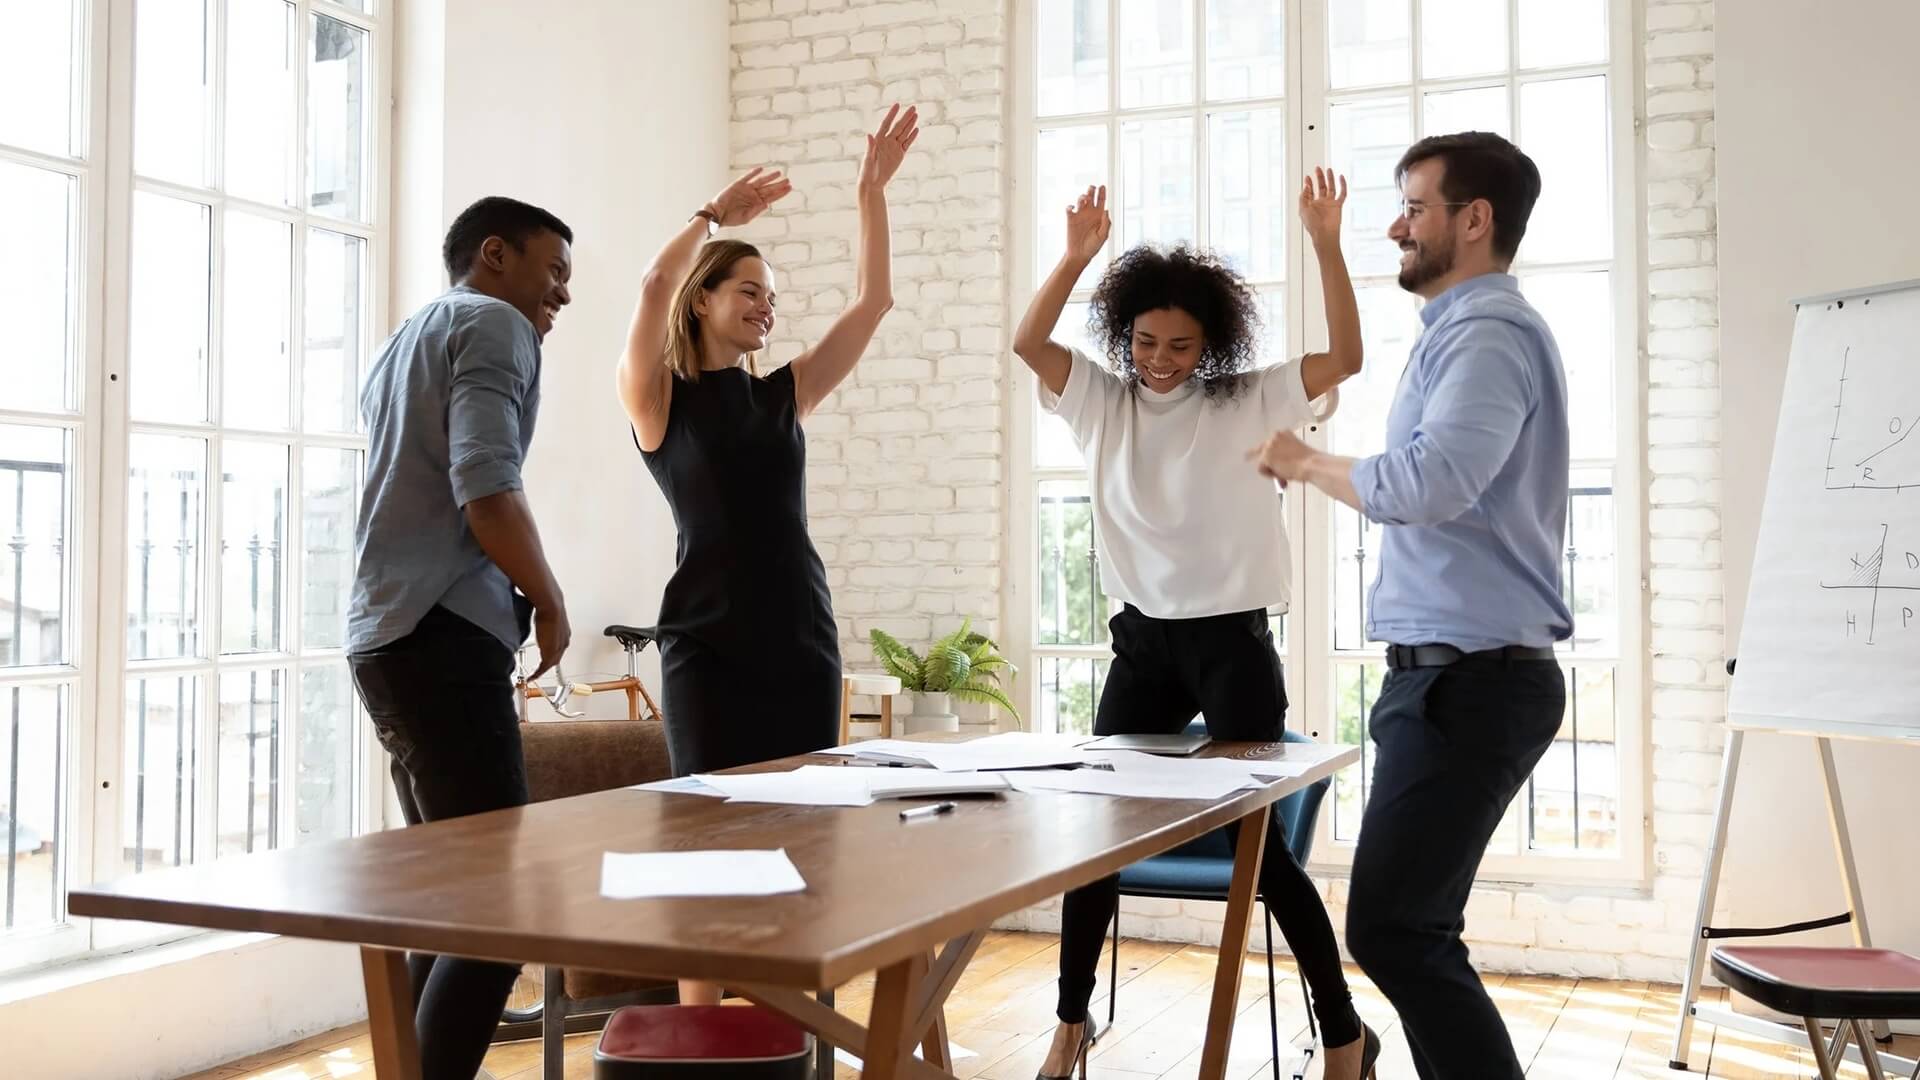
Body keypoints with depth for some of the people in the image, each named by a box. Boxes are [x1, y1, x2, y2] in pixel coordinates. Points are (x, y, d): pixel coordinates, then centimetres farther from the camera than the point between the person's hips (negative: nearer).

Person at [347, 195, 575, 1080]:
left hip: (391, 636, 10)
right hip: (443, 639, -10)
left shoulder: (406, 341, 25)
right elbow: (488, 499, -17)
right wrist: (550, 602, -5)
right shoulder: (494, 325, -4)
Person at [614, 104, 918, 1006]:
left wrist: (872, 192, 4)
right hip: (710, 643, -5)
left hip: (803, 636, 5)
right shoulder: (660, 401, 0)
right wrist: (717, 213, -3)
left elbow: (872, 301, 8)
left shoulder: (784, 395, 12)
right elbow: (655, 285, -17)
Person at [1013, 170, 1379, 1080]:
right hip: (1142, 639, 3)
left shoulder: (1248, 403, -1)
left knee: (1259, 838, -1)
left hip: (1232, 639, -3)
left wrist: (1326, 244, -21)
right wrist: (1077, 255, -22)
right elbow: (1027, 342, -8)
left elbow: (1345, 358, -11)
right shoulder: (1102, 401, 5)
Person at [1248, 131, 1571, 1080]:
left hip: (1471, 679, -11)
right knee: (1414, 929, 13)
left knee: (1390, 929, -11)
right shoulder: (1469, 329, 20)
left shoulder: (1489, 332, -12)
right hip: (1453, 672, 11)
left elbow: (1430, 481, -27)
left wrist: (1305, 464, -12)